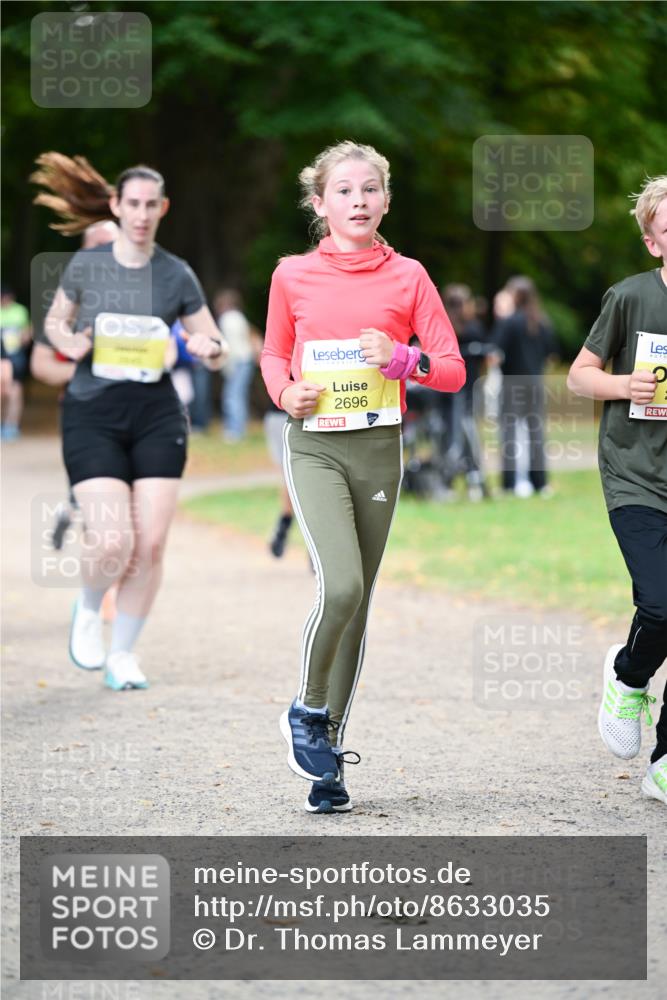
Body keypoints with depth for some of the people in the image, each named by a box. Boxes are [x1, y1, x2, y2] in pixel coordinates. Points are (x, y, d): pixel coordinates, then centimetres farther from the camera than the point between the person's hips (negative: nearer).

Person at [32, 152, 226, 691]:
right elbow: (55, 320, 15)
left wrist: (207, 347, -18)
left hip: (156, 414, 2)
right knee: (113, 542, -15)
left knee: (151, 545, -3)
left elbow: (218, 352, 6)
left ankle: (123, 653, 15)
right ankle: (89, 610, 19)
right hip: (92, 415, -2)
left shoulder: (177, 276, 2)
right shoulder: (86, 265, 0)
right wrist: (69, 342, -8)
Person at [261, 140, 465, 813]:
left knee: (358, 601, 5)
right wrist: (287, 392, -5)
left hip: (378, 447, 2)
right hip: (314, 446, -2)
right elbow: (273, 353, 16)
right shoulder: (293, 275, 2)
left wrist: (402, 360, -18)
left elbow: (453, 371, 1)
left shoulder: (407, 276, 2)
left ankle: (329, 748, 15)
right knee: (340, 585, -22)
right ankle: (306, 712, 1)